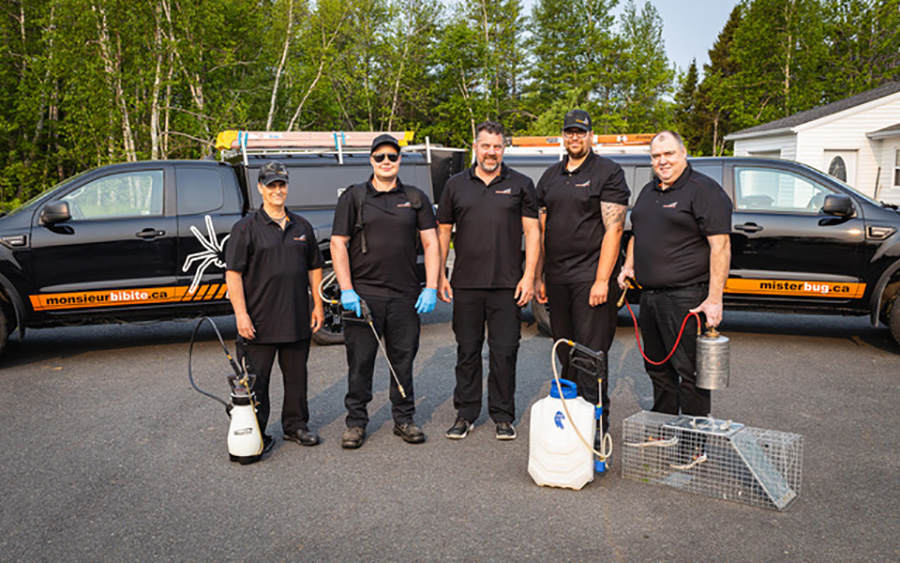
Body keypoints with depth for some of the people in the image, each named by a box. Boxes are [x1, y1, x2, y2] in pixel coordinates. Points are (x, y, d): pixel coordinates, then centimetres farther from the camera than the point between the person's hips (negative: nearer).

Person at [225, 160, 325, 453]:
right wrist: (241, 313, -15)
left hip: (297, 319, 4)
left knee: (296, 376, 13)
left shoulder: (302, 226, 12)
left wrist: (318, 305, 9)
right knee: (256, 379, 4)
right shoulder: (246, 228, -3)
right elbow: (233, 273, -7)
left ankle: (296, 424, 28)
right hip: (259, 321, -4)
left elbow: (314, 268, 16)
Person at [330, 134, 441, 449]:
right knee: (360, 361, 4)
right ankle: (356, 422, 17)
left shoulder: (415, 198, 10)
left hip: (405, 295, 2)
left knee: (403, 359, 9)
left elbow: (431, 244, 7)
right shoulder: (353, 197, 4)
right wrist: (346, 290, -9)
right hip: (363, 294, -2)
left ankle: (403, 419, 23)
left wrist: (431, 288, -2)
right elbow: (338, 244, 0)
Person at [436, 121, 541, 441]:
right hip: (465, 285, 2)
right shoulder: (456, 185, 10)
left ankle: (503, 416, 15)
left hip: (507, 285, -1)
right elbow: (443, 233, 12)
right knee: (467, 350, 8)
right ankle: (465, 413, 20)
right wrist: (440, 276, 5)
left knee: (505, 351, 2)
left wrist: (529, 276, -6)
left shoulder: (520, 185, 6)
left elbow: (532, 232, 3)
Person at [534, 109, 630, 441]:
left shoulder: (608, 173, -1)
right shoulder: (550, 177, 17)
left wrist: (602, 280, -15)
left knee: (591, 353, -5)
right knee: (565, 352, 10)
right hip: (556, 277, 6)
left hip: (590, 276, -5)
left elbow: (613, 229, -9)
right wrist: (538, 277, 12)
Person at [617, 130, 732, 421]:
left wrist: (714, 299, -21)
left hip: (686, 297, -8)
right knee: (657, 366, 16)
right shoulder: (648, 191, 18)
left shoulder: (704, 190, -8)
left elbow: (720, 245, -14)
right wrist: (629, 266, 12)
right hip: (649, 295, 8)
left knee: (689, 371, -5)